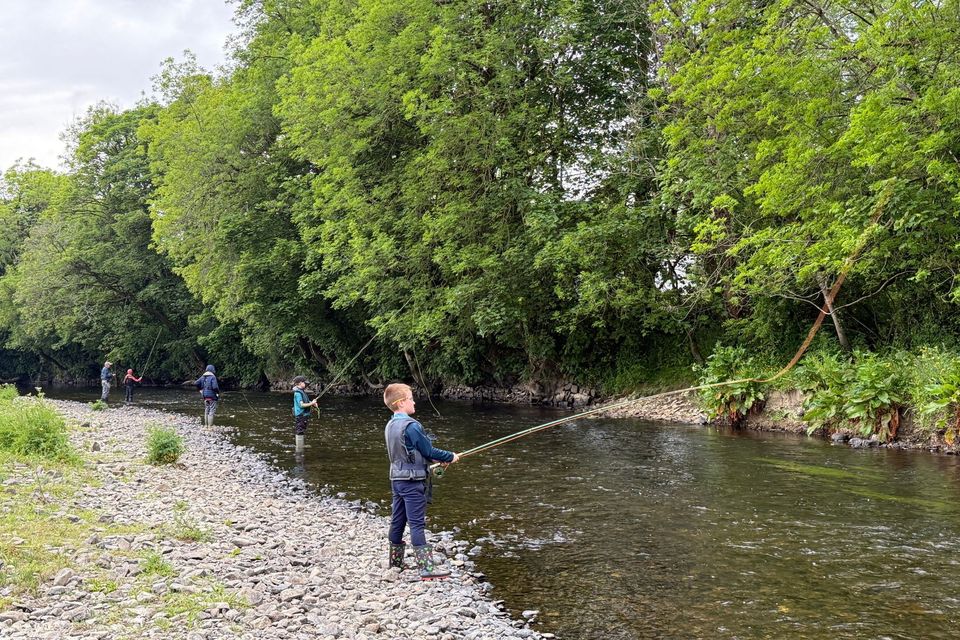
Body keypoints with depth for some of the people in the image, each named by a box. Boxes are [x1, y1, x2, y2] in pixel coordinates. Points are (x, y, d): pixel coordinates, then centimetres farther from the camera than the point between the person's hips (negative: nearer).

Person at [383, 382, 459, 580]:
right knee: (417, 523, -9)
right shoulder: (411, 426, -18)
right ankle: (426, 567, -8)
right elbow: (428, 451, -13)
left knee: (397, 521, 13)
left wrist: (435, 459, 15)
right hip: (413, 481, -8)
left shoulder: (390, 426, 9)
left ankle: (395, 562, 23)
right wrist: (450, 457, 2)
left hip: (397, 479, 8)